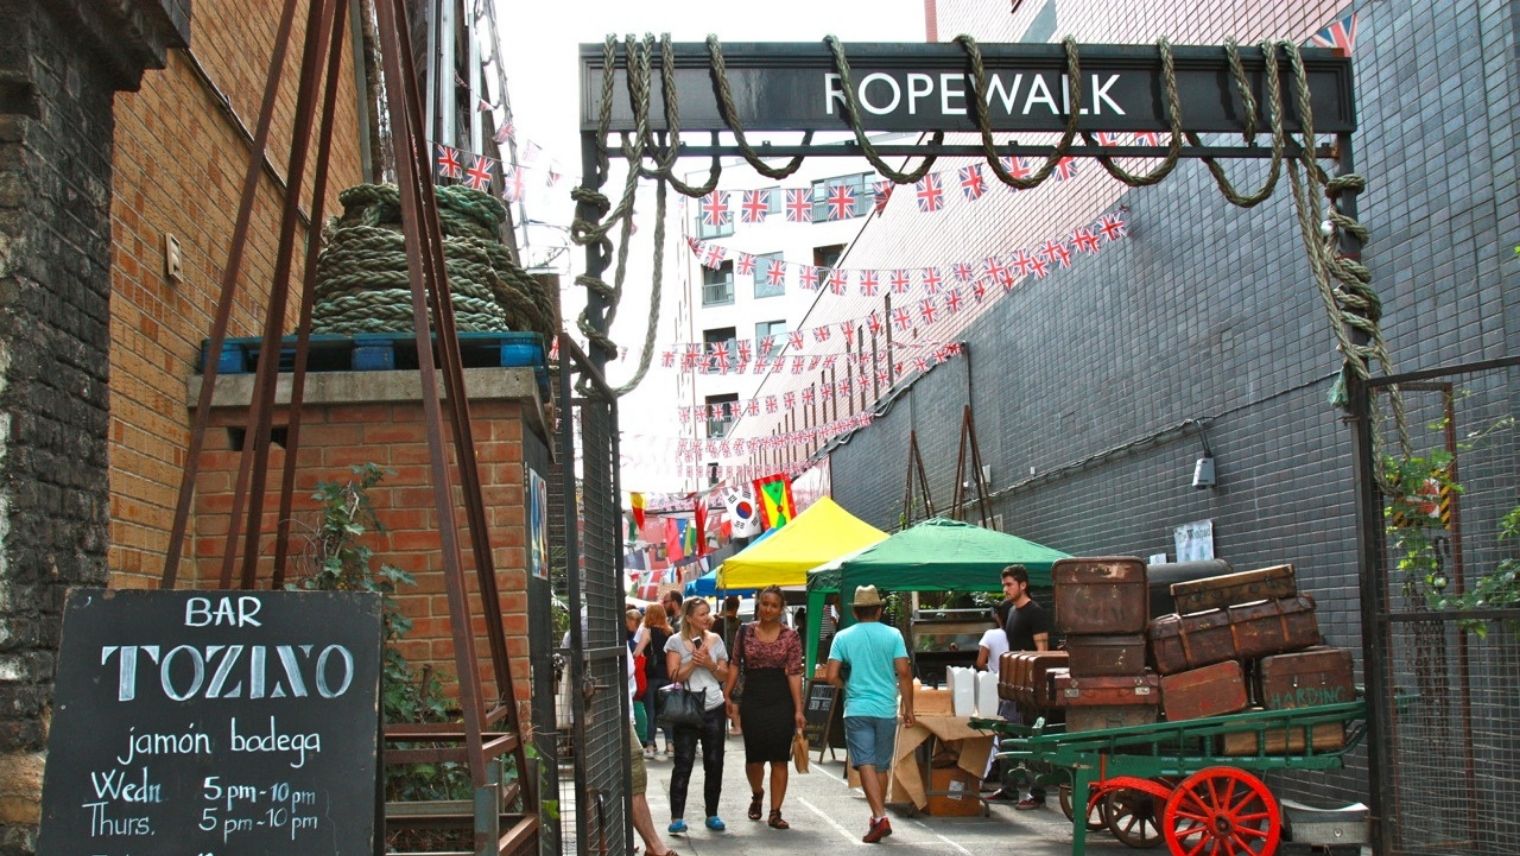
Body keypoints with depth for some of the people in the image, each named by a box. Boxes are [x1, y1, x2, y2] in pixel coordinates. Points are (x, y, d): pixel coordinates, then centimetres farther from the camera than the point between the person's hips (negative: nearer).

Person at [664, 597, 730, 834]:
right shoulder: (676, 641, -2)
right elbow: (674, 676, -8)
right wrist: (694, 661, -18)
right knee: (683, 764, -5)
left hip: (714, 709, 4)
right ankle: (676, 817, 0)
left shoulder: (715, 640, 8)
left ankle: (712, 814, 17)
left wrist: (710, 664, -9)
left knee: (714, 763, 7)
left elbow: (725, 676, 8)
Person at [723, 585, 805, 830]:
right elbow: (735, 666, 9)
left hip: (781, 701, -1)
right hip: (752, 700, 1)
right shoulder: (745, 632, 4)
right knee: (754, 756, 6)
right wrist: (726, 696, 2)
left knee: (779, 759, 0)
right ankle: (757, 794, 37)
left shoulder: (791, 636, -2)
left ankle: (775, 812, 9)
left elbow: (795, 674, -5)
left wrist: (798, 710, -10)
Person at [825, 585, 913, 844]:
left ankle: (880, 817, -19)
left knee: (865, 765, -5)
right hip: (886, 709, 1)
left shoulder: (842, 637, 0)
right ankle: (878, 817, 25)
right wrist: (908, 708, 2)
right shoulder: (893, 635, 0)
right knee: (881, 766, 15)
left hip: (857, 709, -1)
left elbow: (832, 677, -5)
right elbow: (903, 673, -5)